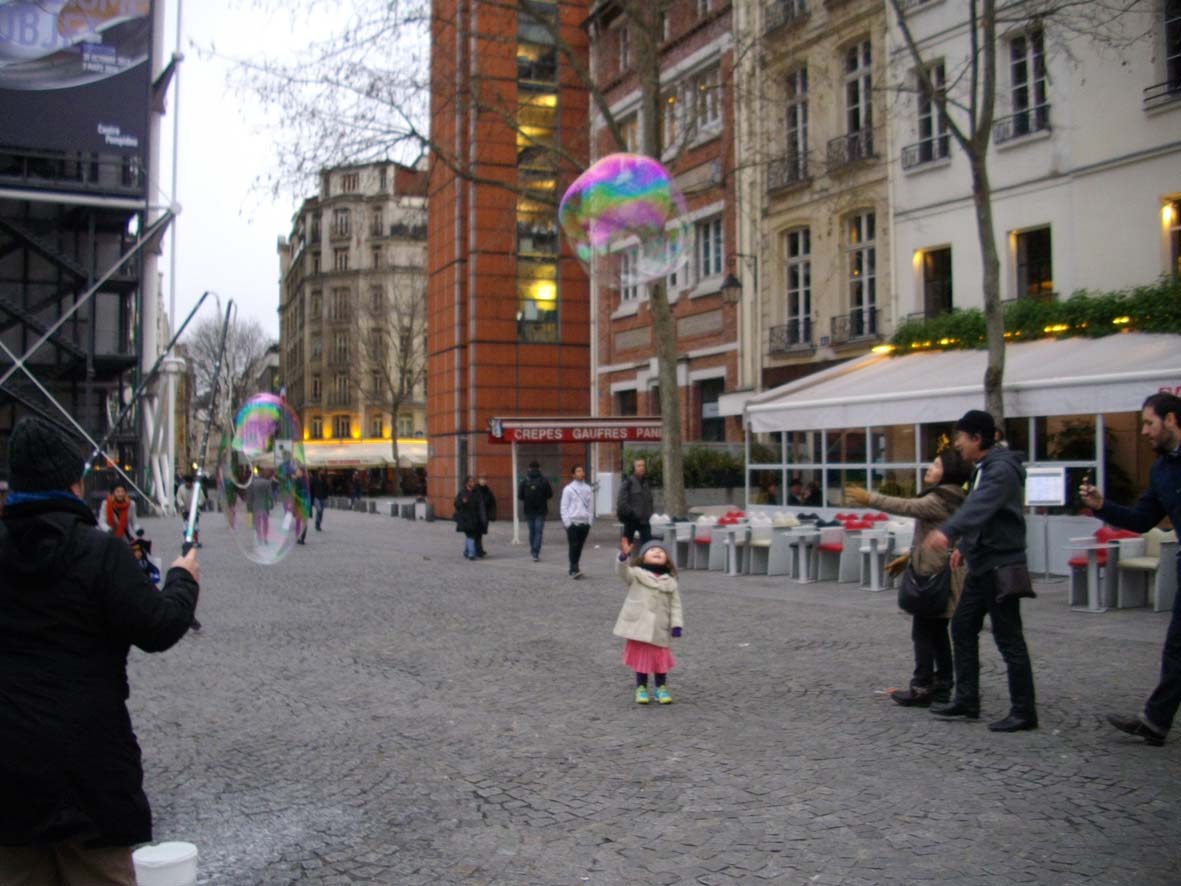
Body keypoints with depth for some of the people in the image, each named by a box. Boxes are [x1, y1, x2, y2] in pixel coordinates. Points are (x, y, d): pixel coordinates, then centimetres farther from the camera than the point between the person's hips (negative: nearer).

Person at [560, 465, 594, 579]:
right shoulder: (568, 489, -1)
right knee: (574, 546, -9)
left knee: (579, 546, 7)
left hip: (585, 522, 3)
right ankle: (574, 569, -10)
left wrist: (590, 520, 4)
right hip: (573, 522, -3)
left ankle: (573, 569, 16)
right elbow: (564, 506, -1)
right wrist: (567, 522, -7)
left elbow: (591, 506, 11)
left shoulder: (588, 489, 8)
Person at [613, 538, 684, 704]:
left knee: (661, 659, 8)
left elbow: (675, 605, 5)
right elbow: (623, 571, -20)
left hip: (660, 630, 2)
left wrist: (677, 625, -4)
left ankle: (661, 688, 24)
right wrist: (623, 555, -38)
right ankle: (641, 688, 20)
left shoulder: (670, 582, 6)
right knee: (641, 658, 7)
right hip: (639, 626, -2)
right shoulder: (637, 574, -1)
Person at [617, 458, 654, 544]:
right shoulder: (628, 482, -6)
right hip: (631, 520, -5)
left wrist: (649, 515, 6)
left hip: (644, 520, 5)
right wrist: (632, 513, -16)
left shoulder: (646, 483, 13)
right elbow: (622, 502, -12)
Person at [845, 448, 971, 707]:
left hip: (934, 576, -10)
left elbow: (906, 506, -26)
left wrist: (870, 499, -26)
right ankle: (942, 686, 18)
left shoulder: (939, 500, -16)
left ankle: (922, 689, -1)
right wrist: (910, 556, 22)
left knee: (923, 632, -4)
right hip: (943, 576, 10)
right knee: (937, 632, 14)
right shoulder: (949, 499, 15)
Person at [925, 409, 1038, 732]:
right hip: (981, 566, 10)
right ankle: (967, 700, 20)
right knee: (962, 627, 12)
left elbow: (981, 506, -36)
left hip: (1002, 566, -10)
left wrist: (948, 531, -49)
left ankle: (1023, 712, 6)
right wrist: (965, 546, 20)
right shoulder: (982, 468, 13)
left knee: (1009, 639, -3)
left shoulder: (1002, 469, -18)